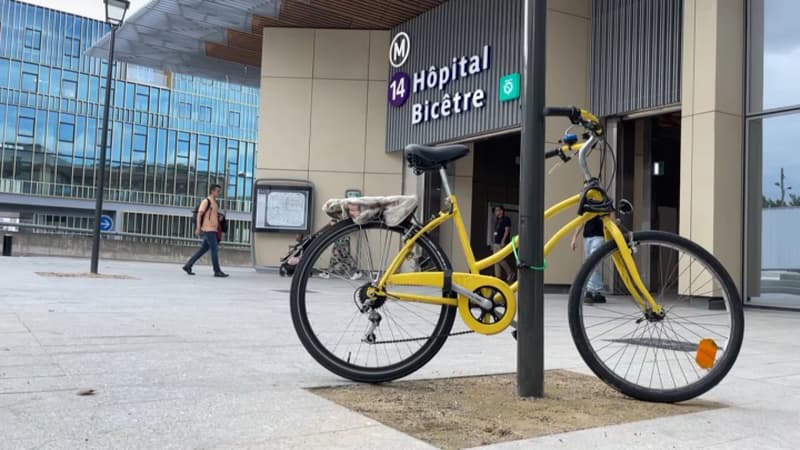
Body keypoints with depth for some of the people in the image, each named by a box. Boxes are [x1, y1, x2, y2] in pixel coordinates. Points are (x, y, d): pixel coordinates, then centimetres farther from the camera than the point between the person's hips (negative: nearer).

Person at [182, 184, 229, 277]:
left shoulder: (214, 203, 20)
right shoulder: (206, 201, -6)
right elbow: (199, 214, -11)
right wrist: (198, 228, -17)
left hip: (213, 230, 9)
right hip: (208, 229, -9)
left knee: (204, 249, 10)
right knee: (215, 249, -8)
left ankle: (188, 265, 16)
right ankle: (217, 271, -5)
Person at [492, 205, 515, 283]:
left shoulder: (506, 219, -5)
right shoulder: (497, 221, 20)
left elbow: (507, 230, -12)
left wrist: (503, 241, -20)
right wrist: (493, 243, 18)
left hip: (502, 243, -9)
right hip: (496, 243, 9)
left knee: (500, 259, -15)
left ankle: (510, 273, -1)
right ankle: (498, 276, 3)